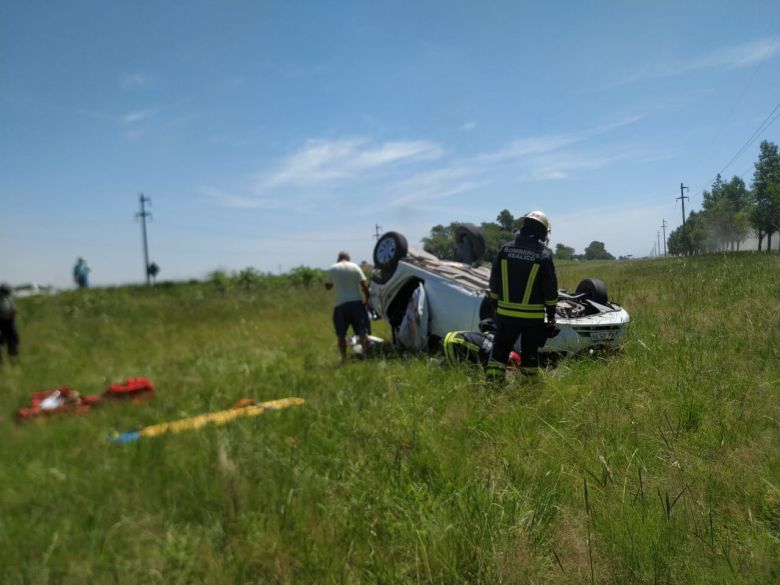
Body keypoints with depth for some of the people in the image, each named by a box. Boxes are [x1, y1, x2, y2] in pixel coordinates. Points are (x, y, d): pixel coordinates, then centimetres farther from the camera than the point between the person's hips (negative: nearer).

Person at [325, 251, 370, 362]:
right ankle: (366, 354, -2)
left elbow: (327, 286, 12)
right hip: (356, 302, 0)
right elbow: (364, 284, -4)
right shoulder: (355, 267, 3)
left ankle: (344, 358, 4)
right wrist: (367, 298, 6)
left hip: (340, 304, 0)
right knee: (362, 331, 6)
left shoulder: (332, 269, 3)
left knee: (341, 334, 7)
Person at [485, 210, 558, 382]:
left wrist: (495, 303, 17)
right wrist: (551, 314, 4)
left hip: (505, 313, 2)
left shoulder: (506, 249, 1)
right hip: (533, 315, -2)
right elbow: (550, 289, -5)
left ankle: (493, 381, 10)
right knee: (530, 352, 9)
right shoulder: (544, 254, -7)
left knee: (500, 349, 12)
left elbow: (494, 282, 6)